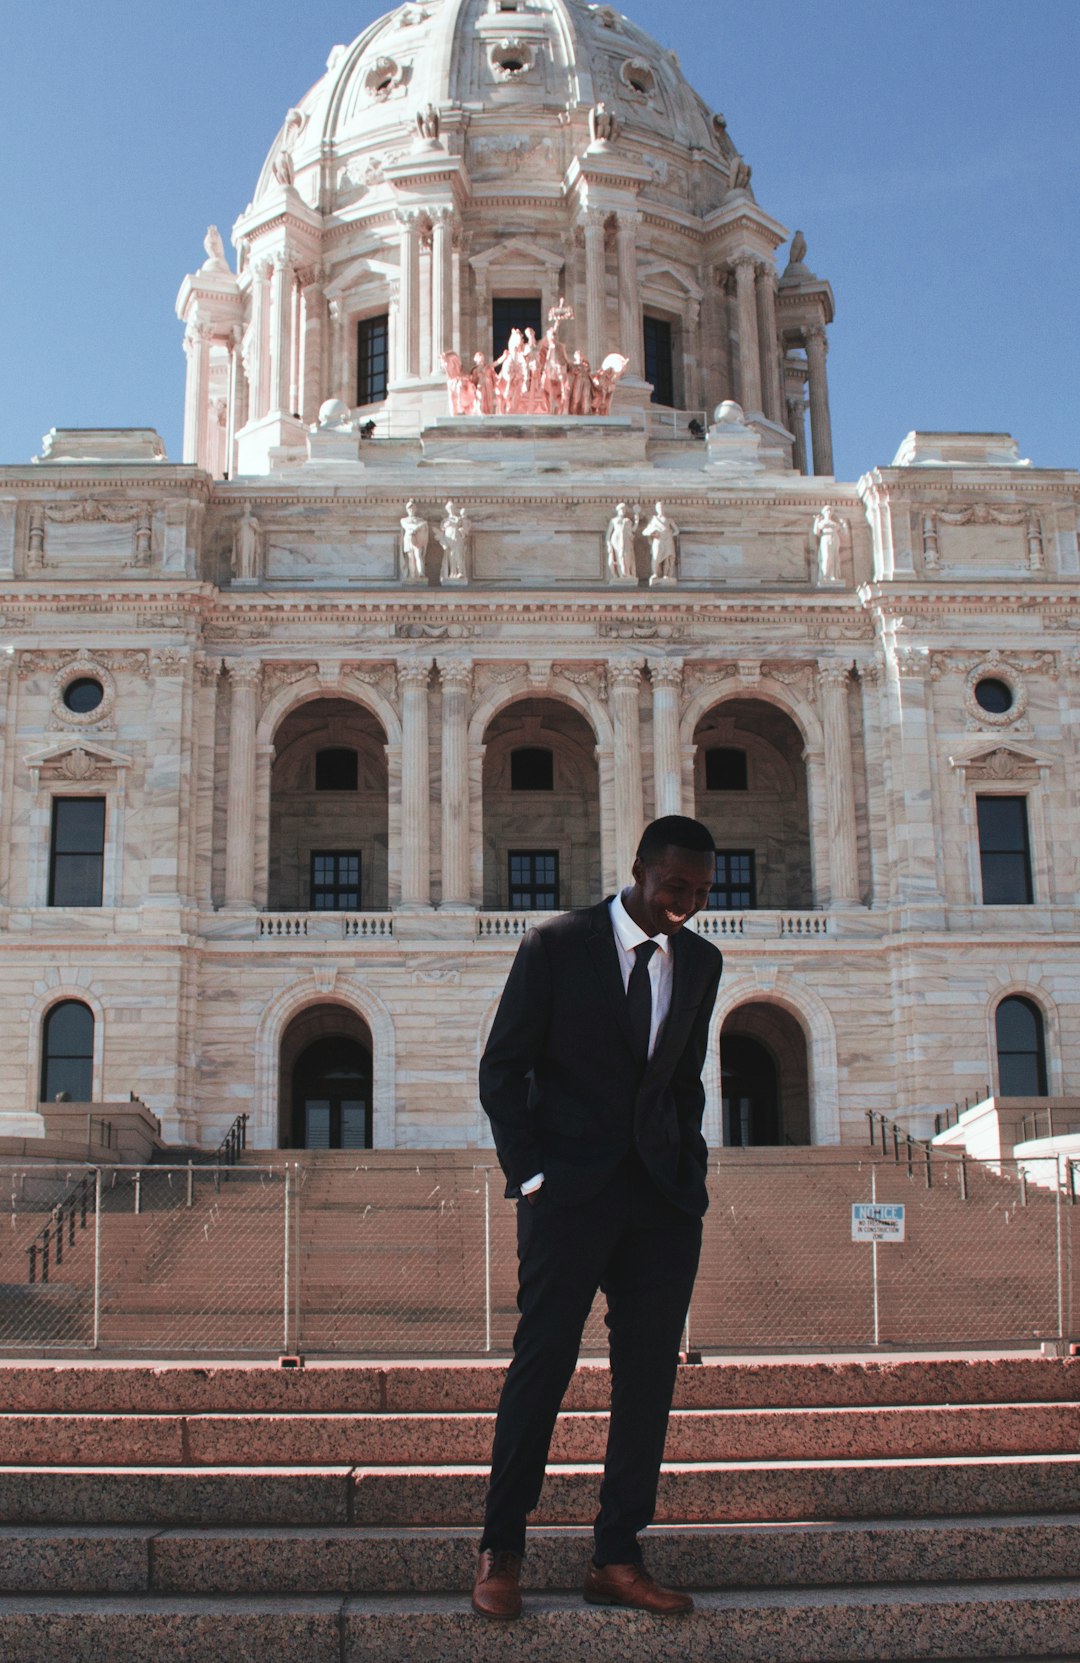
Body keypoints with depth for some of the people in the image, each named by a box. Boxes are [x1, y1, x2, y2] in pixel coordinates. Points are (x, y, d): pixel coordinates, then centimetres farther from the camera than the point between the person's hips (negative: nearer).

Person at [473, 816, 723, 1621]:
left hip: (662, 1196, 5)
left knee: (650, 1373, 3)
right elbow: (502, 1069, -1)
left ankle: (617, 1558, 12)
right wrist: (529, 1176, -7)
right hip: (570, 1187, -5)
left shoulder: (700, 962, 12)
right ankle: (501, 1553, 10)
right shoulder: (556, 945, -3)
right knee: (543, 1362, -3)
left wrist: (691, 1171, 9)